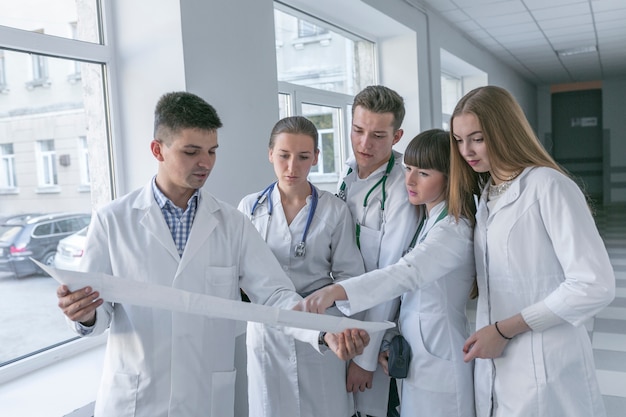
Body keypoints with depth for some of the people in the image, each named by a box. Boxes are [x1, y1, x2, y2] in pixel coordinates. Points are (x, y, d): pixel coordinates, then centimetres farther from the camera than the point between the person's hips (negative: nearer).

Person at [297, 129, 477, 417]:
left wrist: (336, 291, -45)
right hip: (414, 357, 8)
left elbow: (406, 273, -35)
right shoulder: (426, 222, 12)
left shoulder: (454, 228, -18)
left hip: (439, 361, -8)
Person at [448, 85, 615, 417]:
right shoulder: (487, 193, 10)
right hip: (493, 365, 6)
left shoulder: (548, 185, -14)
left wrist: (504, 329, -16)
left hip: (544, 370, -6)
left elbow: (595, 286, -19)